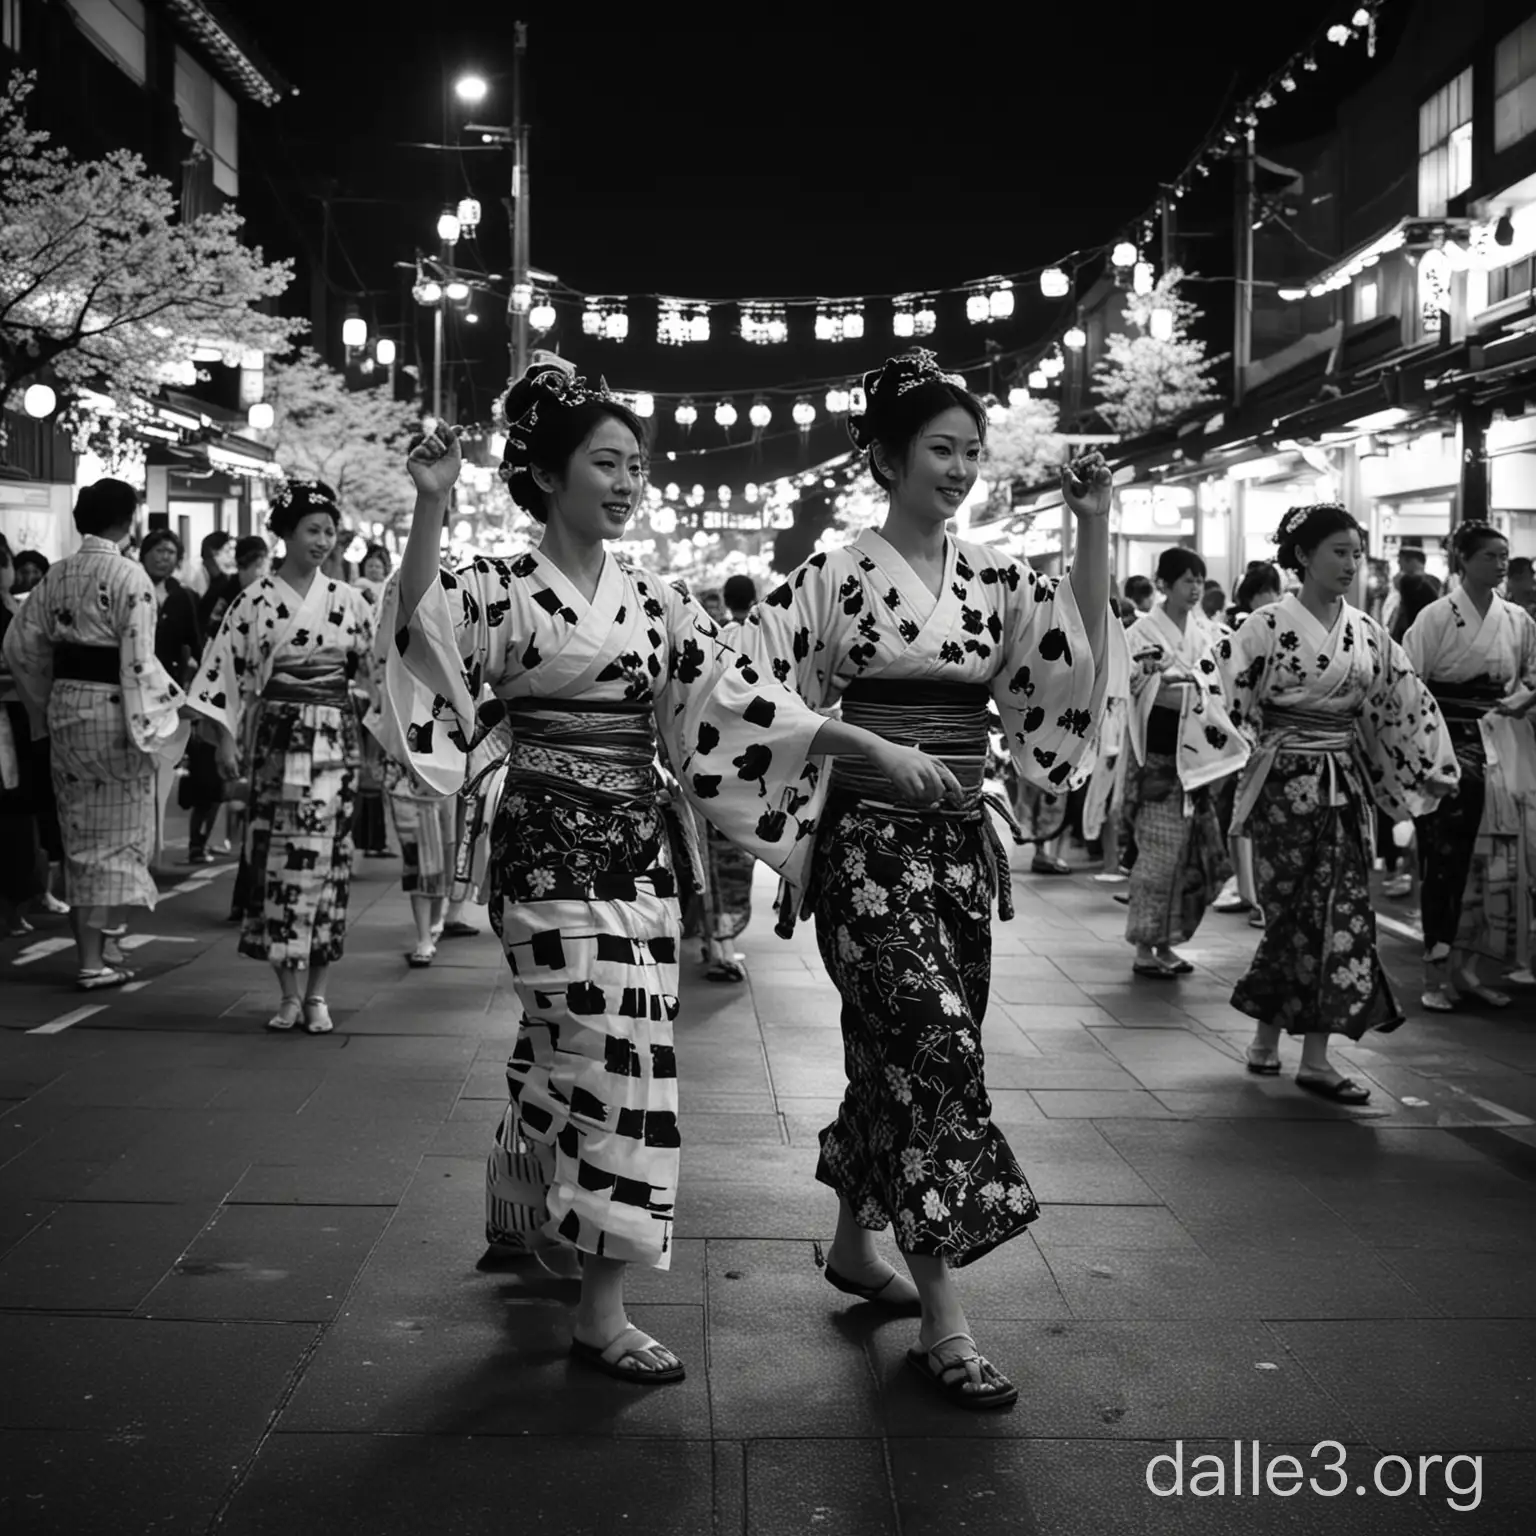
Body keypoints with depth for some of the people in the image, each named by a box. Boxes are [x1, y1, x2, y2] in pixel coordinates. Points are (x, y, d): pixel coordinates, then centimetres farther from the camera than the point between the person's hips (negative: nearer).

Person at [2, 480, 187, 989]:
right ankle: (93, 960, 4)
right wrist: (149, 723, -13)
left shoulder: (56, 574, 5)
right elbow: (138, 660, -18)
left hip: (65, 706, 6)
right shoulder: (129, 577, -14)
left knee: (79, 831, 15)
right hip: (112, 707, -6)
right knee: (113, 834, 4)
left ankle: (88, 947, 21)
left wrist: (43, 703, 19)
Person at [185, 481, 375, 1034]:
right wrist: (225, 737, -5)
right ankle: (289, 993, 9)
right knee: (278, 858, -2)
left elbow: (378, 662, 13)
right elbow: (227, 670, -1)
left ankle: (316, 993, 9)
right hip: (277, 735, -2)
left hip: (336, 737, 2)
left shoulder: (348, 599, 7)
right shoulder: (256, 600, 0)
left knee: (326, 857, 1)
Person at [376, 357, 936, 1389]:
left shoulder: (658, 603, 8)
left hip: (643, 849, 6)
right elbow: (421, 631, -24)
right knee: (618, 1056, -10)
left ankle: (520, 1222, 38)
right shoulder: (500, 591, -5)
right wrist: (431, 508, -37)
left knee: (564, 1052, 14)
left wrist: (873, 744, -7)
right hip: (552, 848, -5)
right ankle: (601, 1313, 1)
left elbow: (736, 701, 2)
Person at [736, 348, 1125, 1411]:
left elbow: (1087, 655, -4)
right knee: (937, 1045, -14)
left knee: (894, 1050, 15)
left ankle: (856, 1244, 36)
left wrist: (1094, 530, -8)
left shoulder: (997, 580, 8)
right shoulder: (837, 579, -5)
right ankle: (943, 1324, -7)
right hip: (870, 844, -6)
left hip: (961, 845, 6)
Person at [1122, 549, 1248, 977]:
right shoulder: (1143, 633, -6)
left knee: (1190, 852, 8)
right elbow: (1145, 691, -14)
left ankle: (1166, 942, 18)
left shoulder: (1204, 633, 13)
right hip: (1158, 756, -7)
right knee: (1159, 852, -8)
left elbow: (1215, 693, 18)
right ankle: (1144, 949, 0)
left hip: (1195, 756, 7)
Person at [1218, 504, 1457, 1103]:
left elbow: (1405, 699, 14)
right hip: (1285, 781, -5)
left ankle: (1316, 1056, 3)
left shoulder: (1366, 632, 8)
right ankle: (1267, 1034, 18)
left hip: (1346, 783, 5)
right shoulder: (1268, 625, -8)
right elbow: (1224, 693, -11)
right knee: (1294, 911, -1)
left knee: (1343, 912, 0)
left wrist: (1431, 767, 14)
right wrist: (1260, 747, -9)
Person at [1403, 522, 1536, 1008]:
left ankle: (1464, 967, 16)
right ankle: (1436, 974, 2)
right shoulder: (1437, 617, -7)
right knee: (1445, 857, -6)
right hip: (1448, 745, -5)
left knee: (1492, 859, 6)